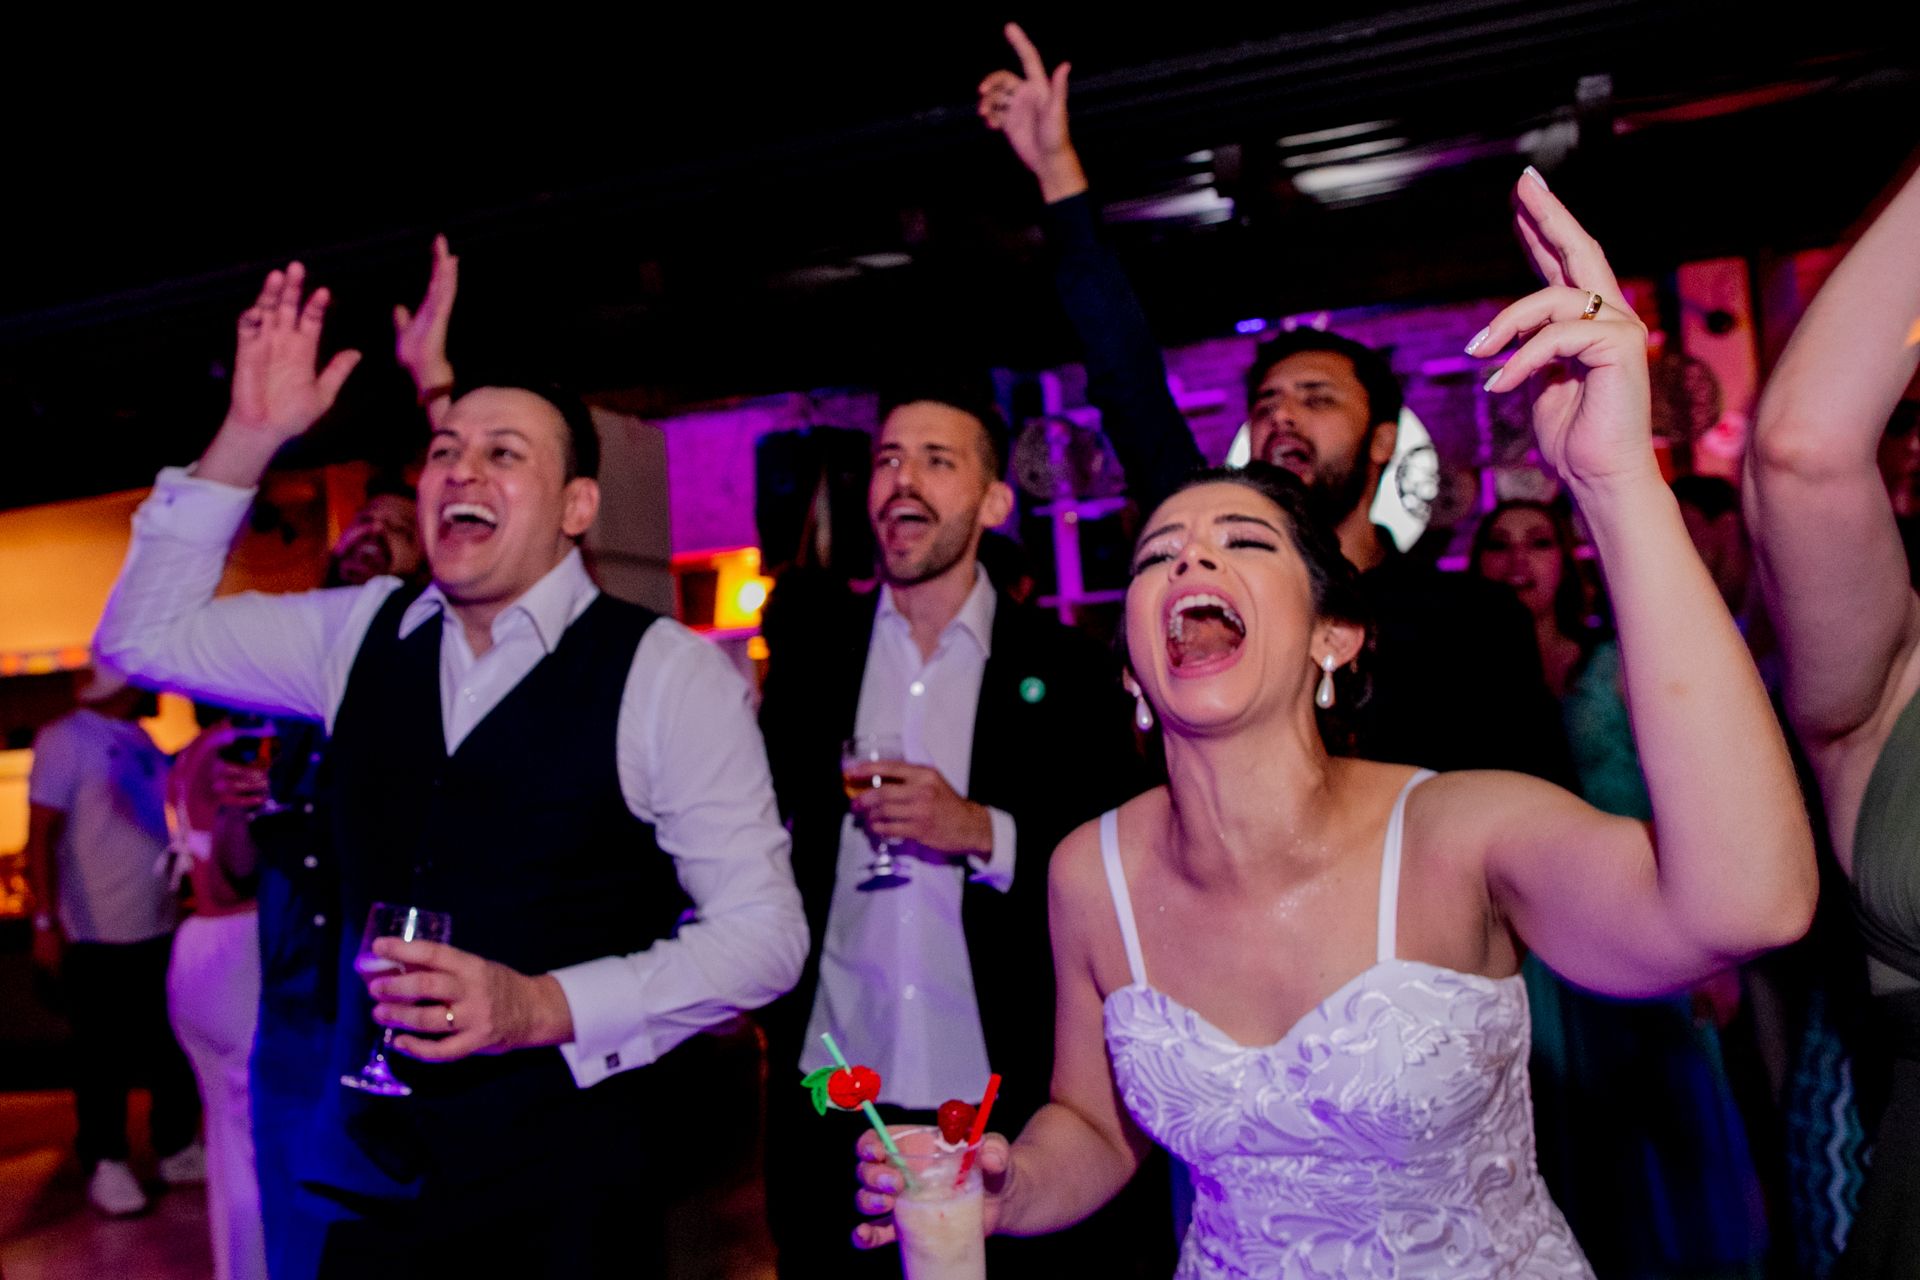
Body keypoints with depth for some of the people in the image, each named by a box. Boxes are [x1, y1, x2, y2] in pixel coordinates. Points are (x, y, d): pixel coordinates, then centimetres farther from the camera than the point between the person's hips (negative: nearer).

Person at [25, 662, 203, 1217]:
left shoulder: (142, 741, 11)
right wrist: (46, 921, -16)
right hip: (97, 937, -7)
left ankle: (178, 1148, 26)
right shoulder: (65, 739, -8)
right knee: (104, 1055, 5)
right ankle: (105, 1162, 19)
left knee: (173, 1044, 13)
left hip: (160, 928, 7)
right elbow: (41, 836, -12)